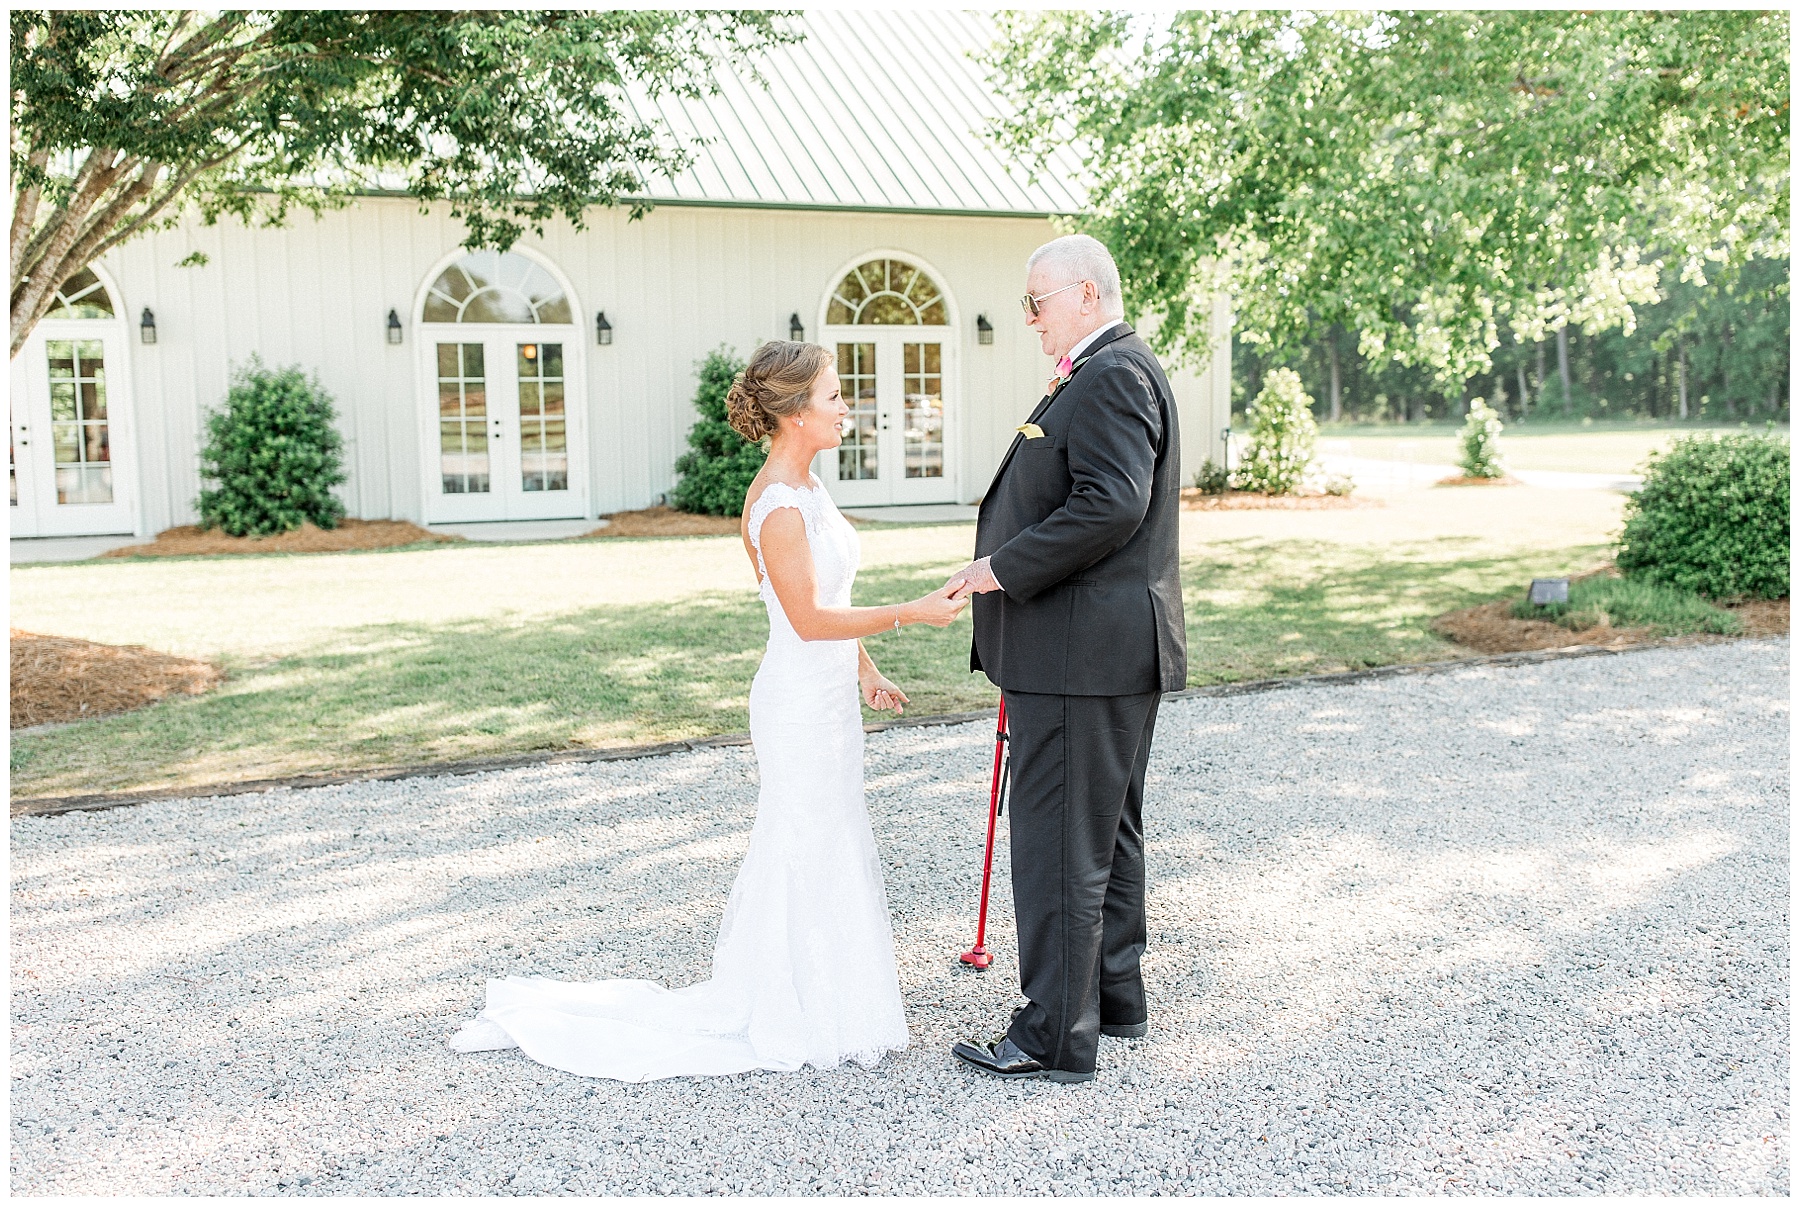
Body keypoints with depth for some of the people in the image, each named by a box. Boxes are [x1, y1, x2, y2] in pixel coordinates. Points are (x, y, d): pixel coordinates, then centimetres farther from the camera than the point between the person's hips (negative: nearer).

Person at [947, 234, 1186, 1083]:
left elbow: (1111, 504, -26)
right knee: (1107, 833, 18)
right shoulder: (1112, 372, 18)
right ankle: (1115, 996, 31)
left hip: (1081, 653, -11)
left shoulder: (1112, 377, -15)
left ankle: (1056, 1037, 4)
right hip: (1106, 652, 11)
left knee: (1060, 843, -5)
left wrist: (1004, 567, -21)